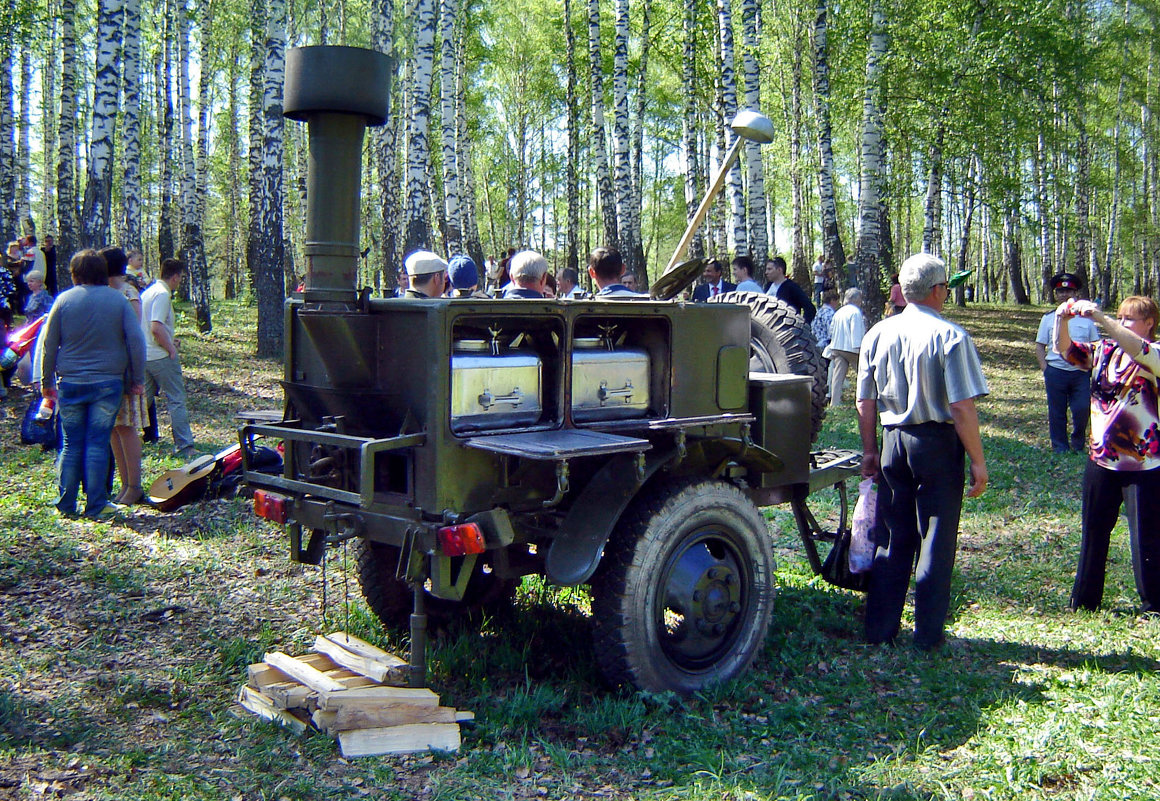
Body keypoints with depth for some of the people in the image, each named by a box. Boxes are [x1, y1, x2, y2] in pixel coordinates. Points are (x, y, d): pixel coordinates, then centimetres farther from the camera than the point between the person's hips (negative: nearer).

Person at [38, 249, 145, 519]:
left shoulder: (64, 300, 1)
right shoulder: (118, 300, 0)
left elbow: (49, 344, 5)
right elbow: (136, 341, -4)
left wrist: (47, 381, 14)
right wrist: (137, 379, 3)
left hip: (70, 384, 1)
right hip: (108, 383, -1)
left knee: (71, 445, 9)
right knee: (97, 444, 2)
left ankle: (66, 504, 14)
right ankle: (96, 505, 4)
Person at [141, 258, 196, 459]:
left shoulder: (148, 291, 15)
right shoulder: (162, 294, -15)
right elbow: (156, 328, -25)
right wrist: (170, 348, -14)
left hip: (144, 356, 9)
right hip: (161, 357, -9)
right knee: (176, 401, -4)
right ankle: (184, 446, -4)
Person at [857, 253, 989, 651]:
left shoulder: (878, 334, 3)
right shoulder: (950, 337, -12)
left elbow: (865, 402, 8)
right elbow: (962, 408, -15)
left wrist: (869, 450, 18)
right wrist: (977, 461, -7)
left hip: (894, 441, 4)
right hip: (938, 444, -4)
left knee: (893, 538, 14)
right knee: (935, 542, 7)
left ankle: (879, 628, 19)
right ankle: (928, 634, 13)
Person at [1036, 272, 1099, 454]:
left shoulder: (1086, 318, 8)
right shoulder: (1049, 318, 6)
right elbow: (1040, 346, 7)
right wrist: (1045, 370, -4)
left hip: (1080, 373, 0)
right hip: (1055, 372, 0)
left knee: (1082, 410, -5)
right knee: (1056, 412, 5)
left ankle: (1078, 443, 18)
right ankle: (1059, 447, 18)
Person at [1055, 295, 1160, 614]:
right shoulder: (1104, 351, 7)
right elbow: (1066, 349, -2)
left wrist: (1100, 318, -36)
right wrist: (1063, 321, -22)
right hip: (1101, 458, 5)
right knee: (1093, 533, 14)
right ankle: (1084, 601, 26)